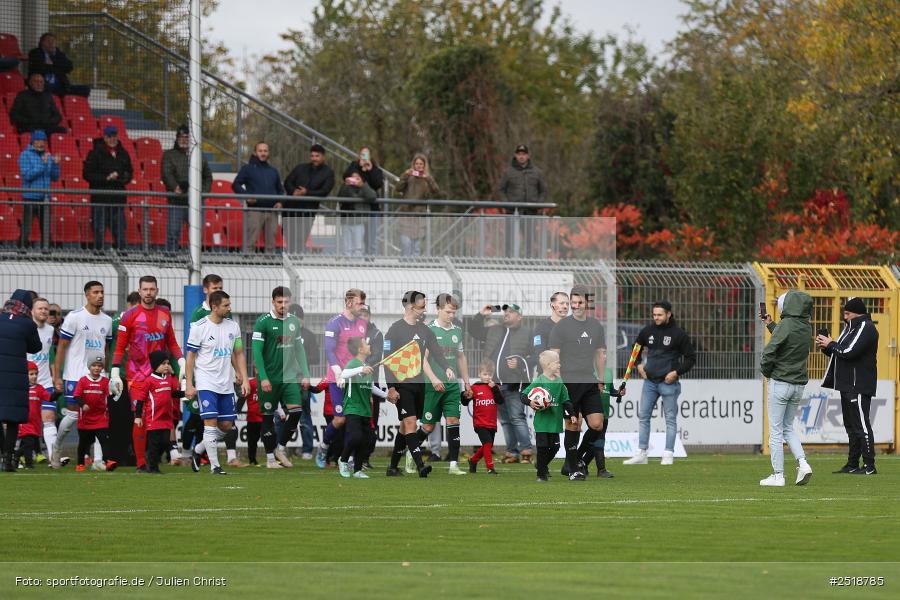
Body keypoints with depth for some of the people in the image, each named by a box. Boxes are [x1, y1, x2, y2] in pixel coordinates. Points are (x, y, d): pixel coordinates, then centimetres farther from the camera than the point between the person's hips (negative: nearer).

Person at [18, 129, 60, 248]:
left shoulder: (48, 156, 11)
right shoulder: (25, 155, -3)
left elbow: (55, 178, 9)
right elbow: (27, 175, -15)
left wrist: (56, 165, -8)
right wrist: (43, 164, -21)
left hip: (45, 198, 5)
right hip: (30, 198, -5)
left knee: (46, 231, 5)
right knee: (26, 231, -7)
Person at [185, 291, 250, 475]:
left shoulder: (233, 326, 6)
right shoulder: (199, 327, -9)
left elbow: (239, 354, 14)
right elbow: (190, 357, -4)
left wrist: (244, 379, 6)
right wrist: (189, 385, -8)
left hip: (226, 384, 6)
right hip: (206, 382, -6)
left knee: (227, 425, 7)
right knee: (211, 421, -13)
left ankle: (198, 451, 27)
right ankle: (214, 465, -7)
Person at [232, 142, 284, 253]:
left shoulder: (273, 171, 21)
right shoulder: (248, 169, 8)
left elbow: (280, 190, 27)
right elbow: (236, 185, 3)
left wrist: (280, 202, 7)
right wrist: (246, 196, -13)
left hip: (272, 211, 4)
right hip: (254, 210, -4)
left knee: (271, 244, 4)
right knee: (250, 243, -11)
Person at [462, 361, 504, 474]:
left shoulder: (495, 387, 4)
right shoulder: (474, 388, -3)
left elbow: (501, 401, -9)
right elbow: (465, 403, -1)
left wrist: (494, 388, -18)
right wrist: (466, 396, -22)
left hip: (492, 423, 4)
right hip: (480, 423, -4)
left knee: (487, 447, 14)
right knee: (487, 443, -17)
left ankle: (473, 460, 37)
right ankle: (490, 467, -11)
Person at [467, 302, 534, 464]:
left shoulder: (527, 333, 2)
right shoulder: (494, 331, 18)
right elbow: (473, 331, 24)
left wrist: (520, 363, -17)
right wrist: (481, 315, 10)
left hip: (514, 384, -6)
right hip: (495, 384, 6)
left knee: (517, 417, -15)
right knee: (505, 420, 8)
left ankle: (526, 451, -13)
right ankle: (512, 452, 12)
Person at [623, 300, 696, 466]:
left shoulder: (678, 334, -6)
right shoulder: (648, 331, 7)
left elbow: (691, 357, -1)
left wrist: (677, 372, -11)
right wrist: (638, 365, 9)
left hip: (668, 383, -5)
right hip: (649, 382, 5)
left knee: (670, 418, -1)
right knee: (643, 416, 4)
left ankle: (668, 455, 2)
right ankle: (641, 454, 8)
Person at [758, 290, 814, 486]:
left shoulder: (785, 326, -18)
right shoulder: (806, 328, 4)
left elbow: (769, 352, -20)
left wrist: (766, 371, -1)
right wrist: (771, 325, 28)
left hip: (780, 383, -7)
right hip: (799, 384, 7)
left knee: (776, 430, 1)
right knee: (788, 427, 19)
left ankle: (778, 475, 1)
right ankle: (802, 463, 1)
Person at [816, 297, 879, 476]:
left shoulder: (866, 328, -13)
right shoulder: (850, 327, 19)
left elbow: (849, 352, -22)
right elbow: (840, 353, 23)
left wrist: (830, 344, -8)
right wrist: (826, 347, 5)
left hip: (859, 386, -11)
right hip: (847, 385, 11)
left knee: (861, 425, -10)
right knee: (850, 425, 12)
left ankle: (869, 466, -9)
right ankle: (852, 464, 17)